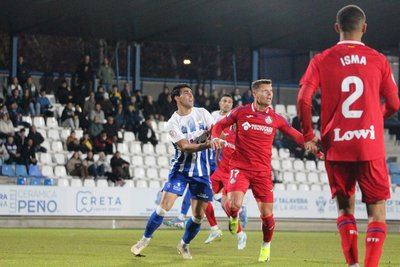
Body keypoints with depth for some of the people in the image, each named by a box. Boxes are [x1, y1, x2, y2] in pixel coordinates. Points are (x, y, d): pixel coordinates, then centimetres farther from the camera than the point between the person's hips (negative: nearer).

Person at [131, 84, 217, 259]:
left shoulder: (202, 113, 1)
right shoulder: (173, 123, -10)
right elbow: (184, 147, -20)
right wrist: (205, 145, -35)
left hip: (201, 171, 3)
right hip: (180, 169, -3)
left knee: (198, 215, -1)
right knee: (164, 207, -11)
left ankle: (184, 245, 23)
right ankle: (145, 239, 10)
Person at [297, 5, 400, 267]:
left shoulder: (322, 60, 2)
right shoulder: (378, 60, 3)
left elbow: (303, 100, -7)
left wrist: (308, 136, 6)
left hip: (336, 147, 1)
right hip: (371, 147, -1)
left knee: (345, 208, 17)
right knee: (377, 211, 5)